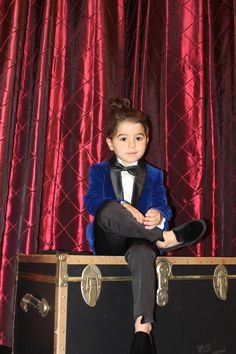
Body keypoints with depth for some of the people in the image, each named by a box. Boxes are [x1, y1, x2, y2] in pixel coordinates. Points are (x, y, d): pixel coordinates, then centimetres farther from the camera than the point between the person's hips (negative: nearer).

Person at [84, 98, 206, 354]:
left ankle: (143, 328, -50)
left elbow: (162, 207, 0)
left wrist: (158, 215, -28)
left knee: (143, 253, -40)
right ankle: (166, 238, -28)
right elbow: (92, 201, -7)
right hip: (108, 243, 0)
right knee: (108, 210, -35)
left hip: (139, 239, 0)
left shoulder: (154, 175, 17)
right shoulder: (99, 171, 13)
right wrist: (122, 207, -28)